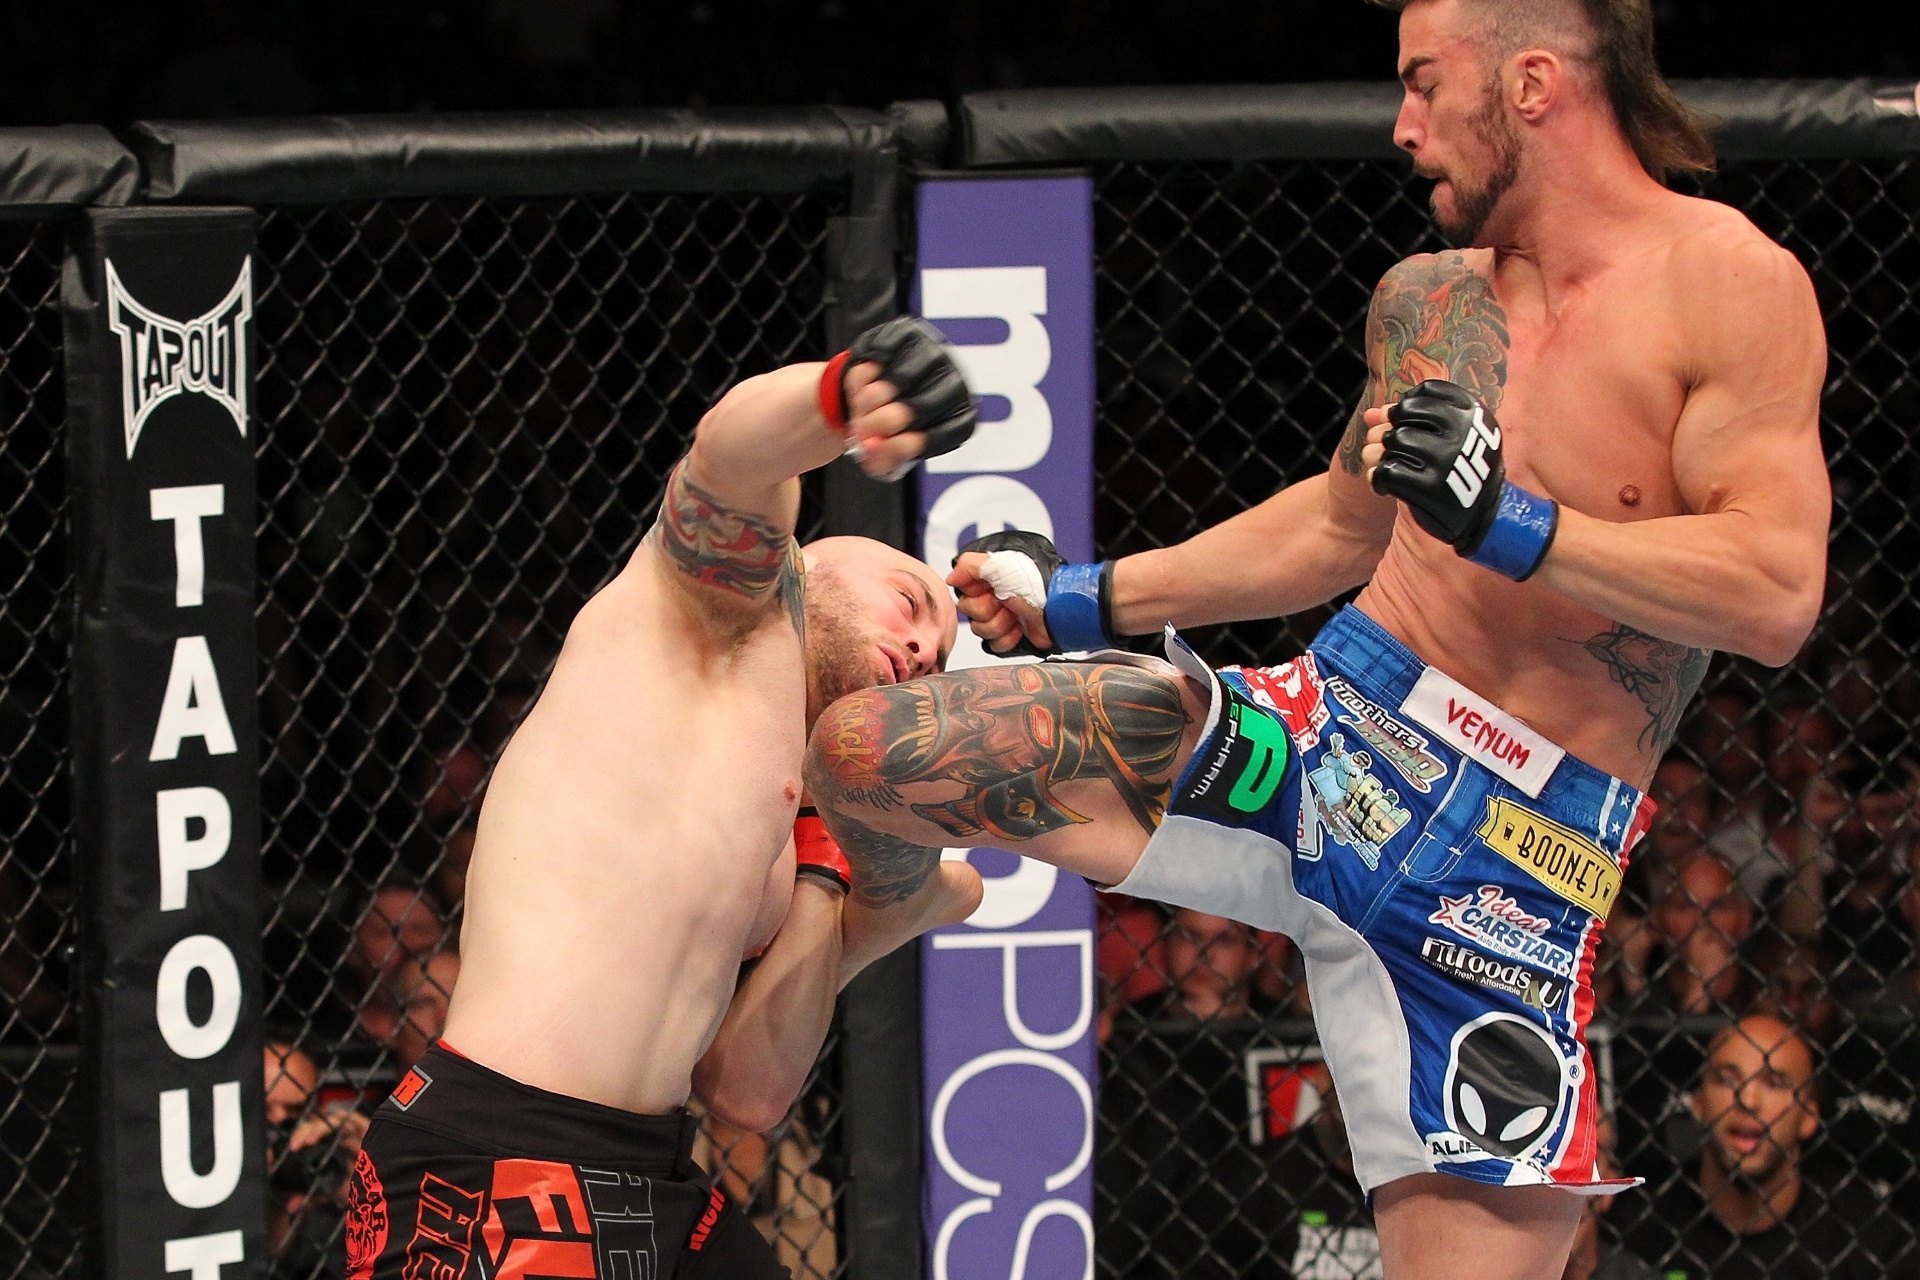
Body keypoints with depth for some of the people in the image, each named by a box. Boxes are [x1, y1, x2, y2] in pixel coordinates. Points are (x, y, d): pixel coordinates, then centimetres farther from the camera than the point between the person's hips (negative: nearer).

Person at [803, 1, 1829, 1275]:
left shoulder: (1729, 285, -10)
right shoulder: (1426, 300, 9)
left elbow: (1779, 593, -21)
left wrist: (1507, 524, -25)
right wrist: (1087, 601, 27)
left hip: (1513, 868, -5)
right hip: (1321, 738, 5)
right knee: (865, 748, -6)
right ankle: (883, 909, 31)